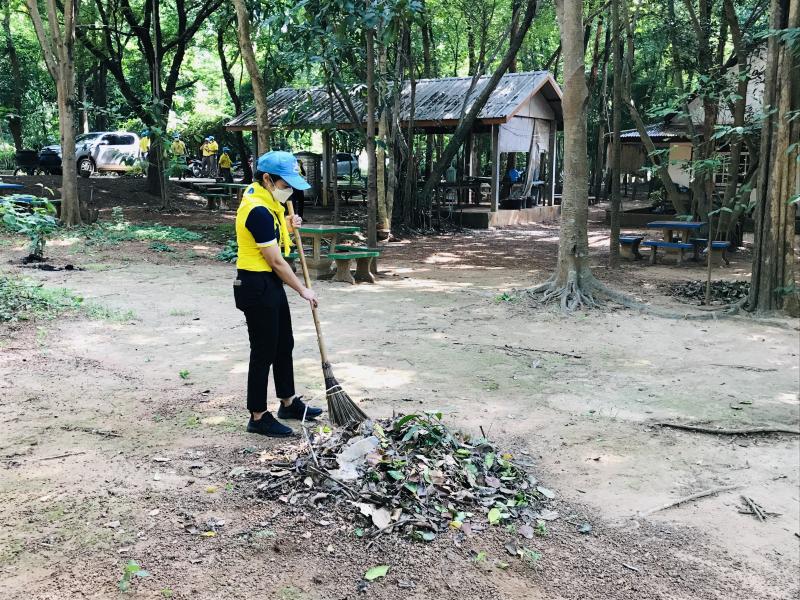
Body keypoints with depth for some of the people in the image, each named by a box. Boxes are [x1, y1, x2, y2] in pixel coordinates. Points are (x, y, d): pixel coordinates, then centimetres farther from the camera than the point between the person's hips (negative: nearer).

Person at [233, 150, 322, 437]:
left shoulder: (262, 197, 7)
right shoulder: (258, 211, -24)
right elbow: (276, 261, -20)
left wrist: (286, 226, 10)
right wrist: (302, 289, -10)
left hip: (271, 283, 10)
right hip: (256, 286, -10)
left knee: (284, 344, 19)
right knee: (264, 351, 0)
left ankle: (288, 402, 34)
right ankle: (258, 417, 12)